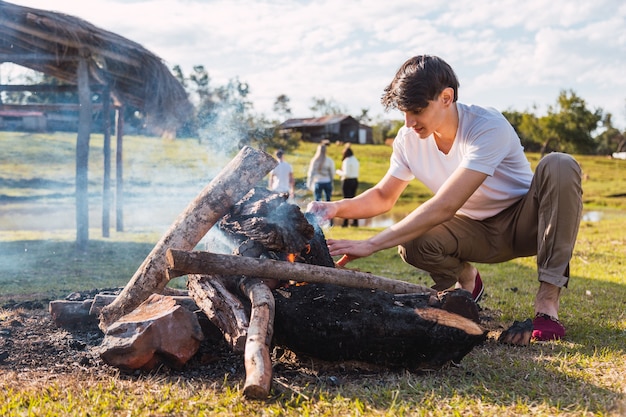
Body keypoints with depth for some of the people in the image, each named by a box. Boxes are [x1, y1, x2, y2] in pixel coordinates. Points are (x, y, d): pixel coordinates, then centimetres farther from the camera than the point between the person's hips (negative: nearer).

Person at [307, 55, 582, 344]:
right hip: (477, 232, 4)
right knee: (412, 244, -28)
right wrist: (337, 207, -19)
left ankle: (548, 300, -28)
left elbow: (445, 207, -38)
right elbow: (384, 196, 3)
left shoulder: (488, 128, -30)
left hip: (526, 223, -3)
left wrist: (371, 244, -41)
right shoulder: (409, 139, -11)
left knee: (559, 166, -34)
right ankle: (465, 279, 8)